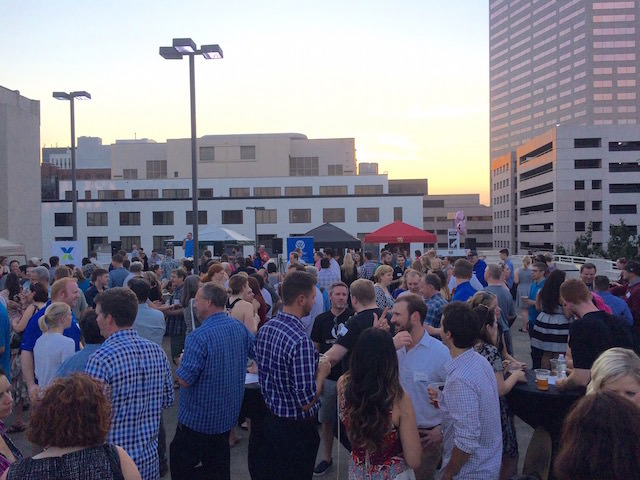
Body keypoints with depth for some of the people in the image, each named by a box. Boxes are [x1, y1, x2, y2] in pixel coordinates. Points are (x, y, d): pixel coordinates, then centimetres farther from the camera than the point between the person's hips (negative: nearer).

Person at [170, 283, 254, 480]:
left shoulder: (199, 336, -25)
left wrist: (181, 362, -4)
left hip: (198, 417, -6)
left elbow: (184, 380, -23)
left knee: (181, 464, 13)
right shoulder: (240, 328, -3)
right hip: (229, 413, 7)